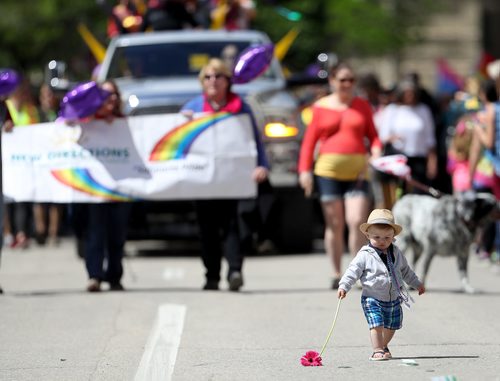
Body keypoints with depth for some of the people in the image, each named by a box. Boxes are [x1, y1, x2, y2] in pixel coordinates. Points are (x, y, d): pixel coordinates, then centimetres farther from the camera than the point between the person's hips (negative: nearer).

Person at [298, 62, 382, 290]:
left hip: (357, 171, 0)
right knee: (334, 224, 3)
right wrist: (305, 169, -2)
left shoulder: (362, 106, 12)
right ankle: (337, 274, 10)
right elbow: (309, 140, 6)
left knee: (357, 221, -11)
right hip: (328, 170, 0)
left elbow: (373, 135, 13)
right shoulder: (321, 107, 7)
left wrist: (376, 154, -8)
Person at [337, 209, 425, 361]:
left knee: (391, 326, 14)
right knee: (377, 325, -18)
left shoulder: (396, 253, 5)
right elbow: (353, 271, -15)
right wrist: (343, 286, -27)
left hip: (393, 299, 5)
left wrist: (417, 284, 26)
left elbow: (405, 270, 19)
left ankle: (383, 346, 36)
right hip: (372, 299, -5)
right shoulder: (365, 255, -12)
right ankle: (377, 351, -10)